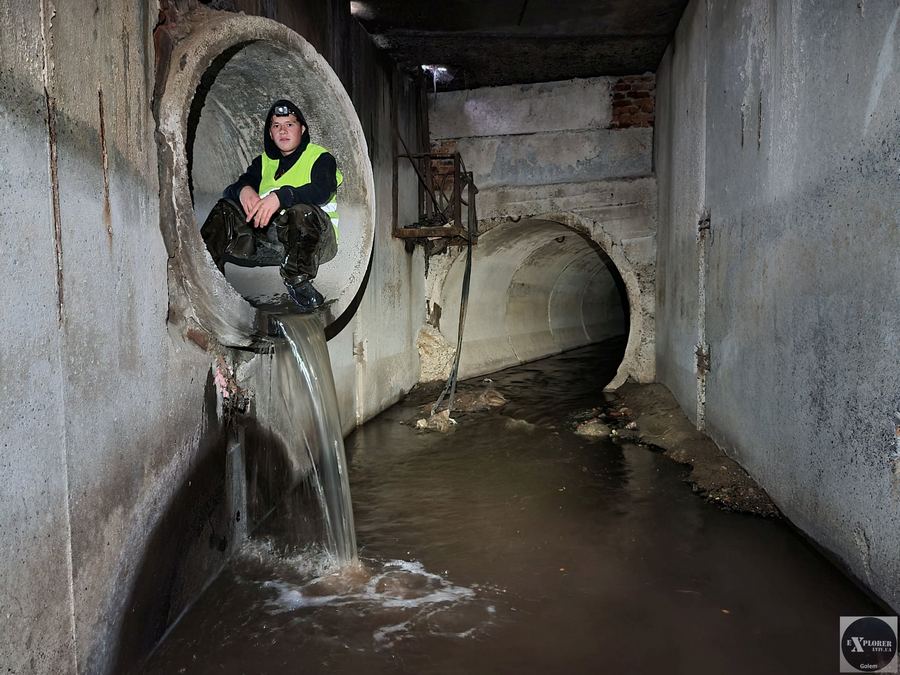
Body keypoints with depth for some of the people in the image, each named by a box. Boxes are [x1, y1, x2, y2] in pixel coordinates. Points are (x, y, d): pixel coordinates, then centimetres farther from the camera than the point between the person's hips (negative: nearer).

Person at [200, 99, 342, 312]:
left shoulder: (320, 157, 7)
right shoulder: (264, 162, 24)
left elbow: (321, 191, -16)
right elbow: (230, 189, 13)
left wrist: (280, 196, -31)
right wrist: (243, 190, -13)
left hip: (315, 238, -5)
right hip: (268, 235, 5)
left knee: (302, 212, -38)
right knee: (225, 210, -12)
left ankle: (298, 281, -30)